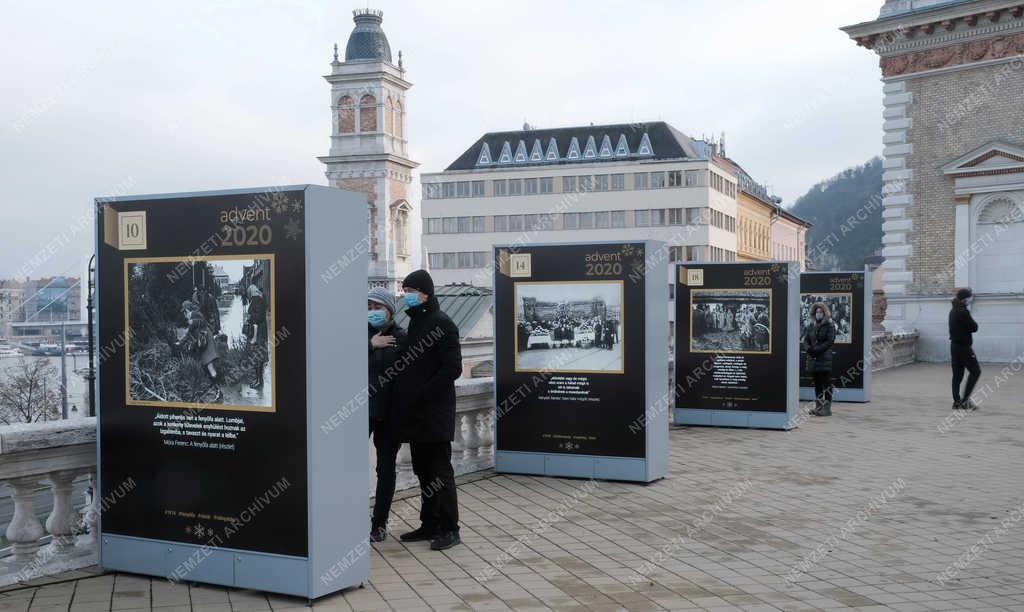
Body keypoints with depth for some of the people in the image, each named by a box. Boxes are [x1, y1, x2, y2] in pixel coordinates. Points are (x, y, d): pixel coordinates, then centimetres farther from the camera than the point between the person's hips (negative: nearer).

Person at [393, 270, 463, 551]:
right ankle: (430, 524, 22)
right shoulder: (414, 323, 17)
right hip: (415, 413, 9)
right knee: (423, 470, 13)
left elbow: (452, 369, -17)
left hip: (435, 412, -9)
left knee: (440, 469, -4)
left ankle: (449, 528, 3)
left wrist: (422, 394, -18)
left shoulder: (441, 324, -10)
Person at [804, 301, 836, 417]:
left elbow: (829, 341, -11)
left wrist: (817, 349, -17)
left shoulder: (829, 326, -3)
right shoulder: (810, 326, 13)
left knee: (826, 383, -3)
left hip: (825, 359, -6)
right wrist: (809, 349, -9)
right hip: (813, 359, 6)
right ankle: (818, 406, 20)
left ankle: (827, 408, -1)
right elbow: (806, 340, 11)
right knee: (817, 383, 12)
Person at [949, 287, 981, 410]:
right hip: (964, 346, -9)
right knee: (975, 371, 0)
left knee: (957, 374, 9)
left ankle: (957, 401, 10)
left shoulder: (953, 311, 12)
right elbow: (974, 327, -14)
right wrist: (972, 322, 4)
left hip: (954, 346, 9)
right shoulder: (963, 312, -17)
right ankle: (965, 399, -3)